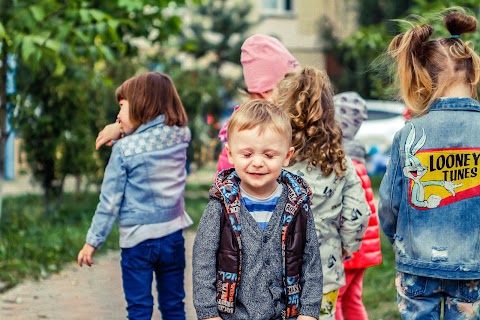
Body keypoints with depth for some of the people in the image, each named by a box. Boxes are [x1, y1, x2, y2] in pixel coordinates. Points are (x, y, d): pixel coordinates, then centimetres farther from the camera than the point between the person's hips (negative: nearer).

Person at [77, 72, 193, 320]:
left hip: (137, 238, -4)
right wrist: (123, 131, 11)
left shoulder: (124, 148, -12)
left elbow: (110, 200, -8)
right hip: (173, 234, 4)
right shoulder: (181, 137, -2)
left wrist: (92, 242, 0)